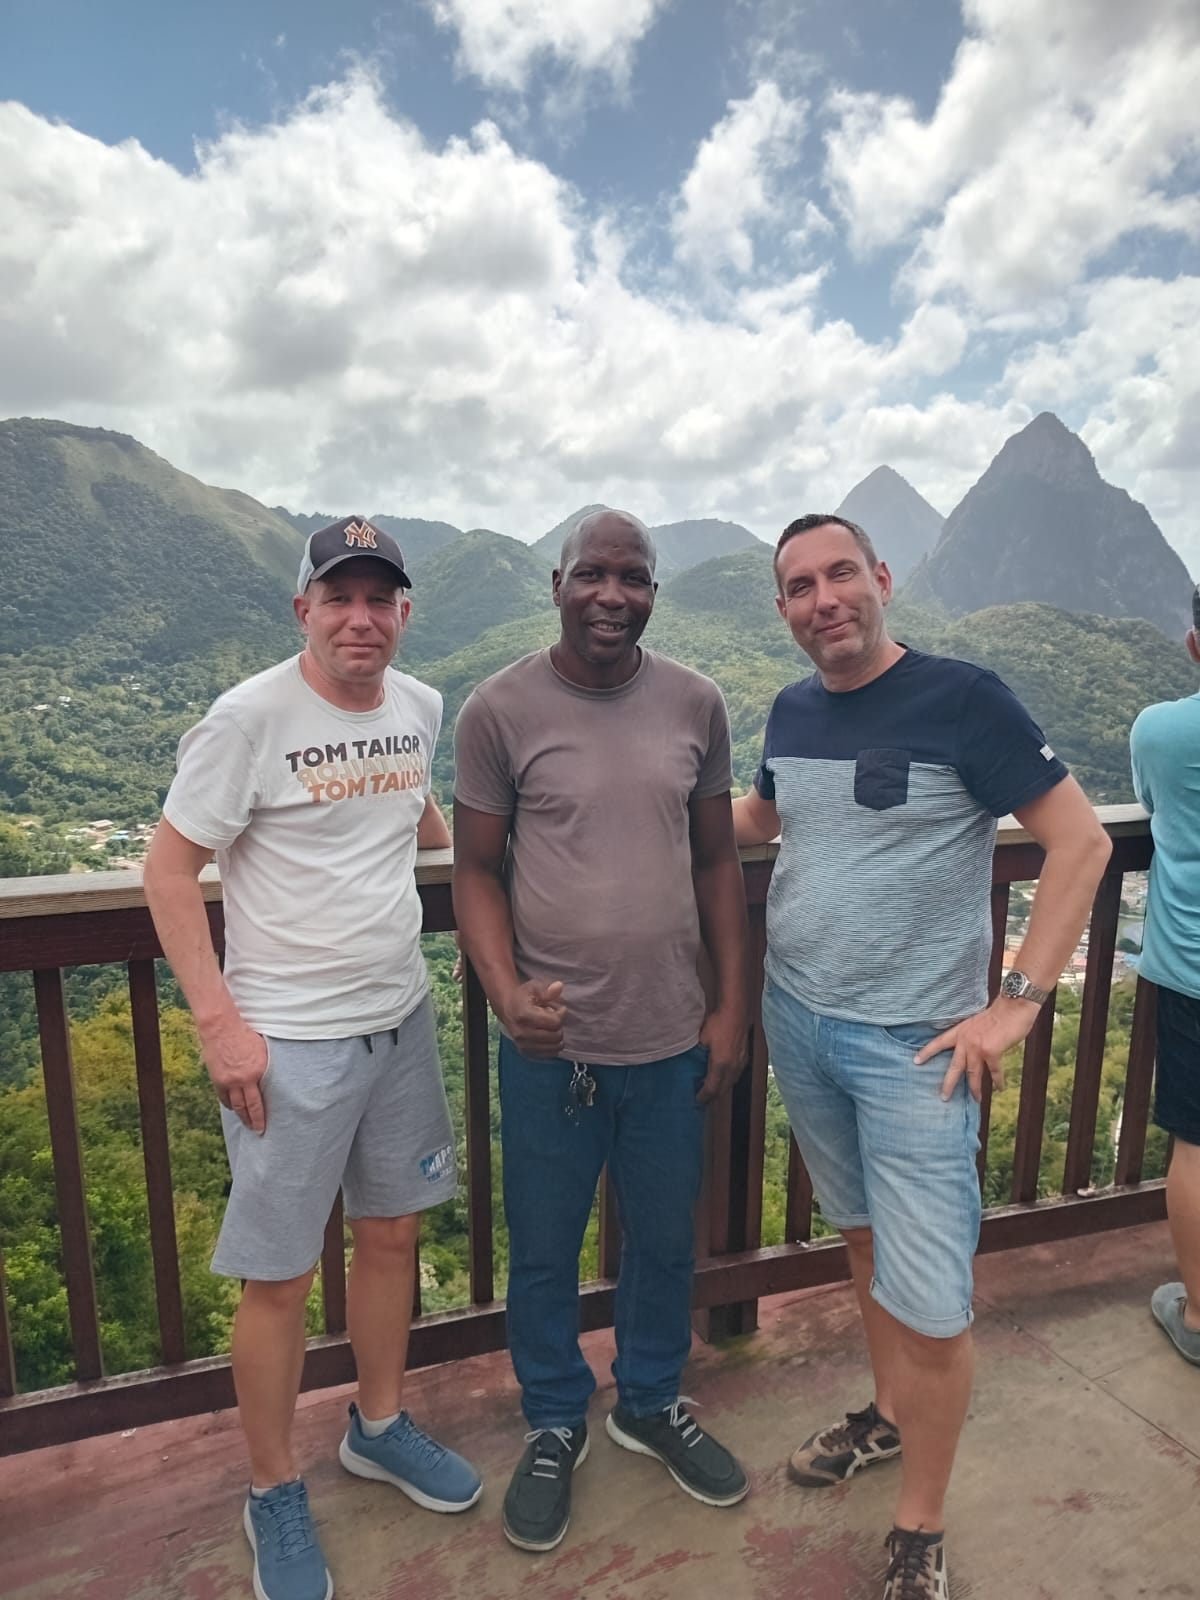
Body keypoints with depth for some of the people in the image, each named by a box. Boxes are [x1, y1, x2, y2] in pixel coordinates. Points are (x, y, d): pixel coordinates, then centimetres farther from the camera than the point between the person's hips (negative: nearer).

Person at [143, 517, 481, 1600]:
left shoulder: (420, 707, 3)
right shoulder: (250, 717, -14)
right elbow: (170, 868, -10)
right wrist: (219, 1021, -15)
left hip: (401, 1020, 6)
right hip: (288, 1041, -5)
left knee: (392, 1232, 19)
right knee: (280, 1276, 8)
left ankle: (380, 1428, 44)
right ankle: (275, 1494, 34)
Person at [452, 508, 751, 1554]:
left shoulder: (695, 705, -1)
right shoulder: (500, 711, -9)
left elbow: (717, 861, 5)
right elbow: (477, 869, -4)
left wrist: (732, 1007, 3)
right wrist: (506, 992, -19)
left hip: (672, 1038, 3)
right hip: (549, 1042, -2)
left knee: (665, 1242, 22)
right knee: (545, 1255, 18)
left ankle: (652, 1404, 50)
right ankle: (555, 1428, 46)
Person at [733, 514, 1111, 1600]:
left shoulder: (960, 698, -13)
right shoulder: (792, 712, 4)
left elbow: (1081, 841, -12)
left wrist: (1017, 1002, -14)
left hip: (912, 1041, -5)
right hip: (797, 1020, 5)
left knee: (930, 1300, 1)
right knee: (863, 1236, 21)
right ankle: (888, 1416, 44)